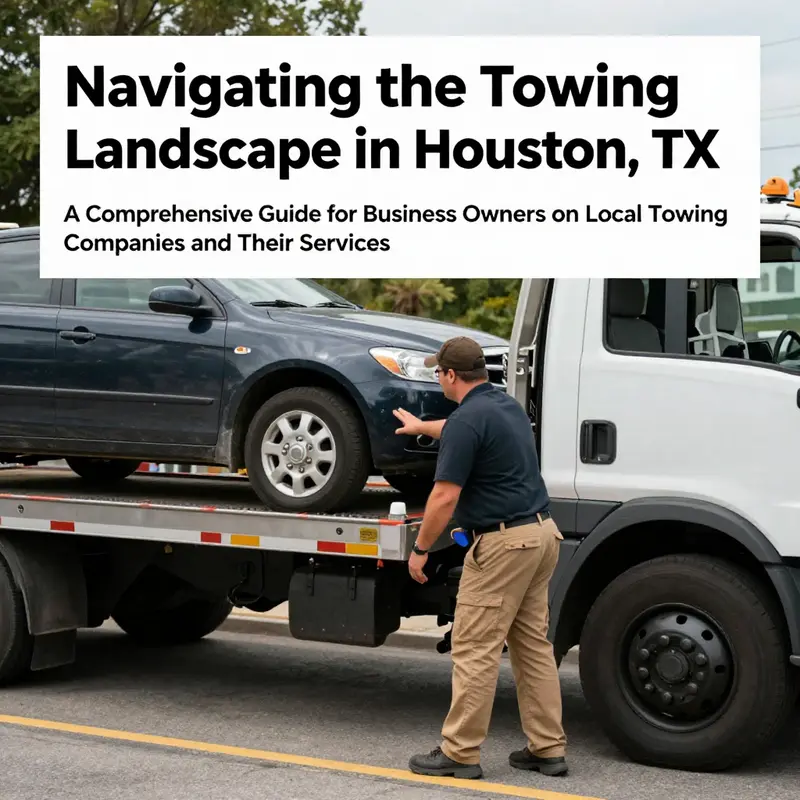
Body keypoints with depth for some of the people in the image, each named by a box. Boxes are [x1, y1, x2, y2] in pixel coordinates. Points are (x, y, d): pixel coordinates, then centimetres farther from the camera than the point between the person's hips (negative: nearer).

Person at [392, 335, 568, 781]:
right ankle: (548, 748, 15)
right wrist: (421, 427, 54)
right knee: (533, 644, 13)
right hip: (541, 532, 10)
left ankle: (460, 753, 1)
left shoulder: (467, 420, -15)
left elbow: (445, 498, -16)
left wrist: (420, 550, -4)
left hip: (504, 541, -10)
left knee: (475, 650, -3)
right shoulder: (507, 405, 14)